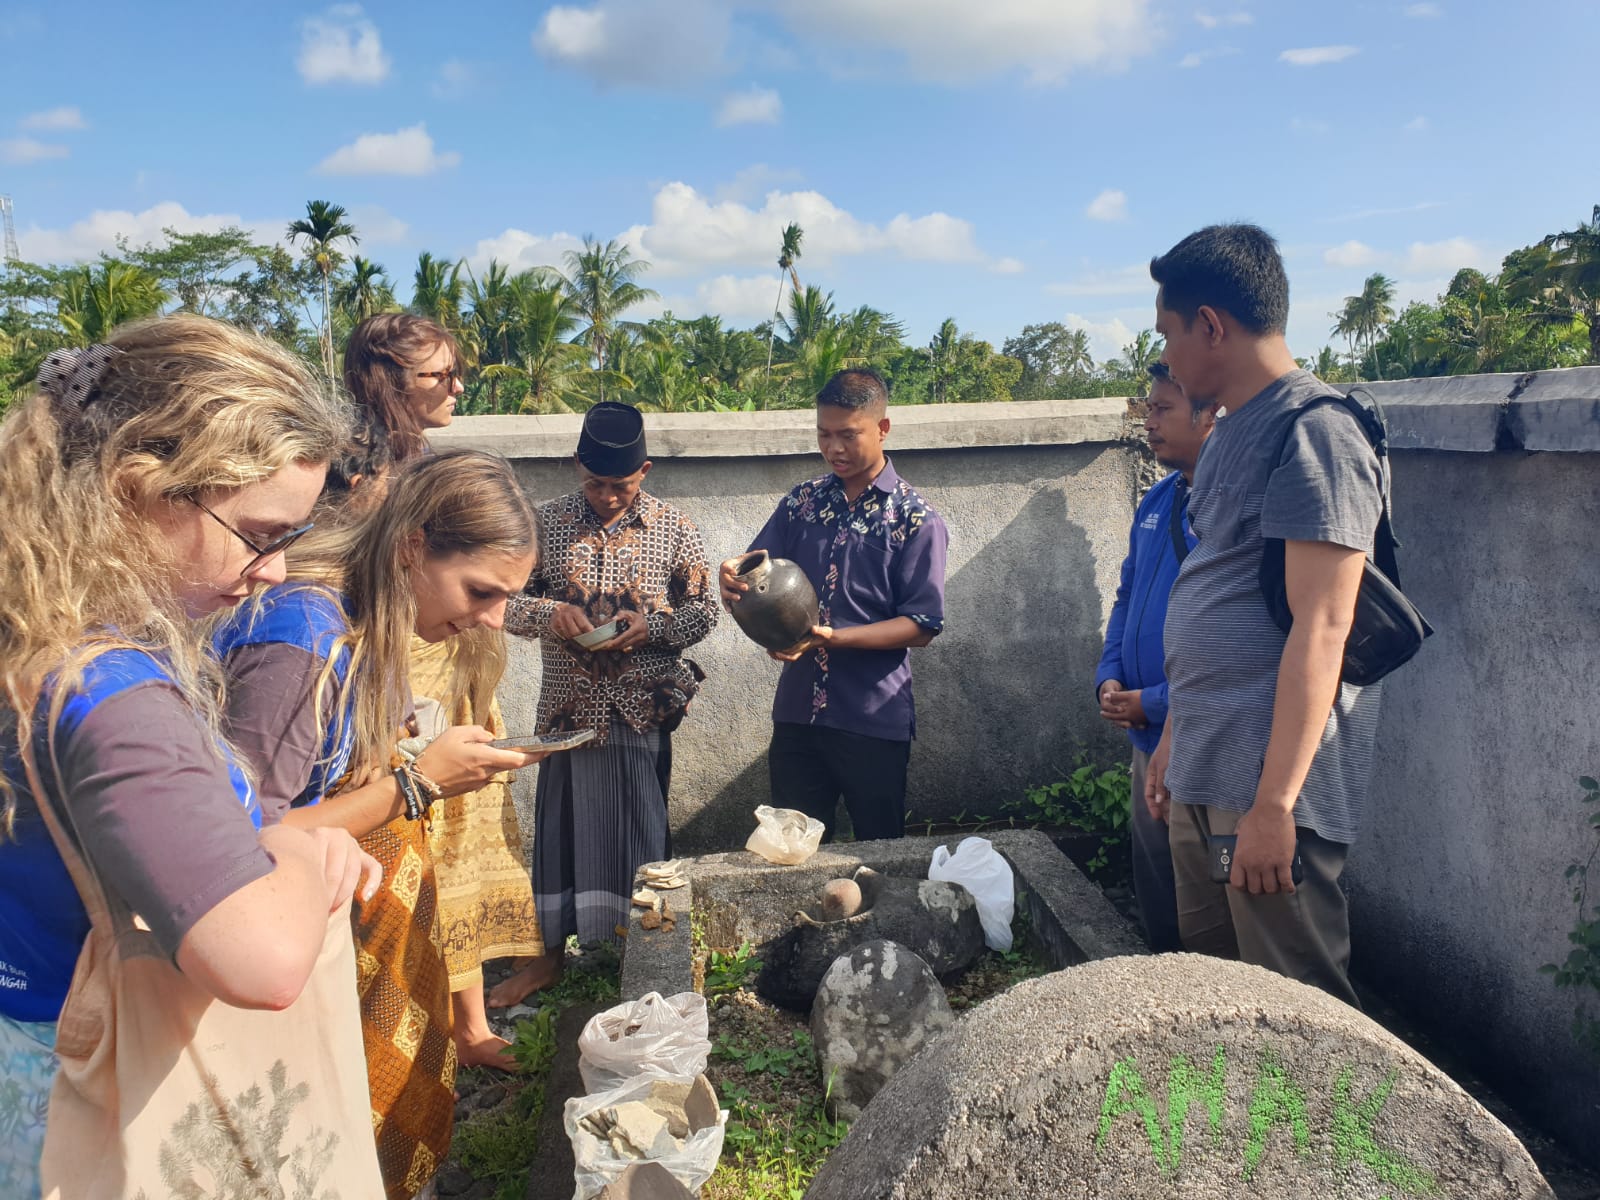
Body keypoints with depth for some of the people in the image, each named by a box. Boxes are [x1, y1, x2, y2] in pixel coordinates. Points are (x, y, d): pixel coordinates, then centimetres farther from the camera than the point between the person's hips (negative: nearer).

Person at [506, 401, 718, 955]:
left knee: (639, 831, 7)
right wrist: (548, 612, -17)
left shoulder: (673, 528, 0)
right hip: (568, 707, 1)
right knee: (564, 827, 10)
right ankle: (549, 952, 27)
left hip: (642, 709, -1)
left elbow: (704, 609, 4)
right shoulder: (546, 524, 2)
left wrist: (653, 626, -14)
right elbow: (507, 602, 4)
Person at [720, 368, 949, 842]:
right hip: (797, 712, 4)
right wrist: (735, 577, -14)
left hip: (874, 720, -3)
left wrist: (832, 637, -23)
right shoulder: (802, 502, 7)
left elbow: (921, 626, -10)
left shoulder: (916, 519, -6)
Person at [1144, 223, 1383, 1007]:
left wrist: (1274, 801, -22)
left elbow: (1320, 628, -19)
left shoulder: (1313, 432, -13)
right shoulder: (1231, 433, 16)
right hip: (1202, 774, 9)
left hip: (1268, 783, -9)